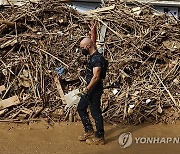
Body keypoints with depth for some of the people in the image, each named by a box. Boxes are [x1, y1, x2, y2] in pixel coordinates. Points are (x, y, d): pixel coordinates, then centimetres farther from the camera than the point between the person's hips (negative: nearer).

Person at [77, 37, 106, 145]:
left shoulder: (97, 58, -22)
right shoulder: (93, 56, 8)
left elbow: (96, 77, -28)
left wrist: (86, 90, -25)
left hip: (95, 90, -10)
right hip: (90, 89, 11)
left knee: (96, 113, 0)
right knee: (81, 108, 18)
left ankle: (99, 138, 13)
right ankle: (89, 131, 28)